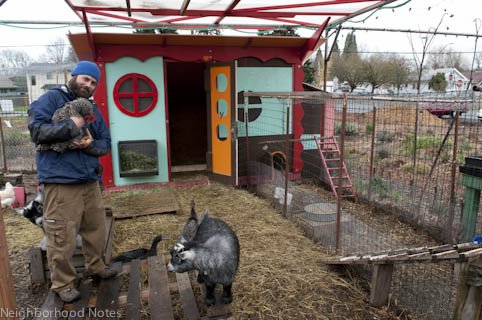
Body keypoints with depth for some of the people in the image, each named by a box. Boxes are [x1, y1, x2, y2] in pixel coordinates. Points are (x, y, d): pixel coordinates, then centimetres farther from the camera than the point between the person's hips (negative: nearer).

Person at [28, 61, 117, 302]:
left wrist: (91, 145, -9)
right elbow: (36, 131, -13)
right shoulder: (51, 99, -1)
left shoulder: (92, 108, 16)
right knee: (62, 238, -1)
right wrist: (72, 126, -19)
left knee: (96, 230, 15)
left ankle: (95, 267, 36)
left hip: (90, 181, 6)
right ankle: (62, 283, 17)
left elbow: (106, 143, 12)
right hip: (60, 182, -6)